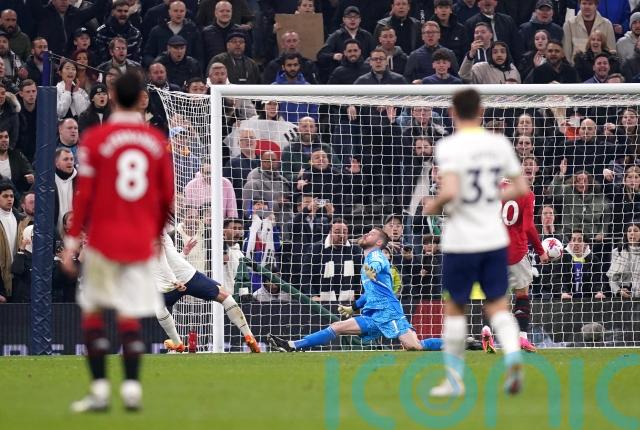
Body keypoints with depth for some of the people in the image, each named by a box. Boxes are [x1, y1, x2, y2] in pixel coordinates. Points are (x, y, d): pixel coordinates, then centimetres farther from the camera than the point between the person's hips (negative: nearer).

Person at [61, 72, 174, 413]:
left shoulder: (94, 139, -5)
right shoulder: (157, 141, 4)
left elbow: (84, 195, -8)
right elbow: (167, 196, 8)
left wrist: (72, 241, -3)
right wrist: (156, 234, 23)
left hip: (103, 240, -2)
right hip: (141, 242, 3)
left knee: (92, 313, 7)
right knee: (130, 317, 4)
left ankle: (100, 388, 0)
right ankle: (132, 386, -8)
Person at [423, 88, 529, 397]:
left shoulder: (448, 147, -12)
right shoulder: (499, 144, 2)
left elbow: (450, 191, -24)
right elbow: (521, 188, 6)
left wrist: (434, 205, -4)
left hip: (461, 241, -3)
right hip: (495, 239, 3)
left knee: (454, 307, 11)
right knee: (498, 304, 9)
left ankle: (454, 380, 18)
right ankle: (513, 357, -18)